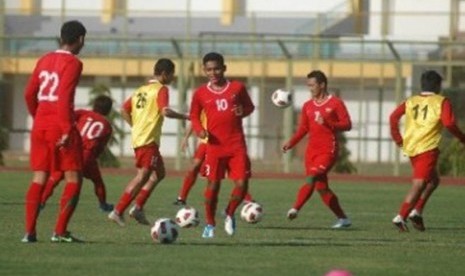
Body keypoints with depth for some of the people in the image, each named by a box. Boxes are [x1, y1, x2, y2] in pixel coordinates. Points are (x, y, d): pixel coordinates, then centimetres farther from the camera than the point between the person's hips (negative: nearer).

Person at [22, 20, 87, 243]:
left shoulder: (45, 60, 12)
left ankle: (29, 231, 1)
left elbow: (29, 94, 13)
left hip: (40, 125, 7)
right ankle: (60, 231, -6)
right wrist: (67, 130, -19)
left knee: (39, 178, 9)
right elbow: (64, 98, -18)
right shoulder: (73, 63, -8)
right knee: (73, 179, 1)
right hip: (60, 125, -7)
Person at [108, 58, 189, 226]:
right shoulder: (161, 89, -7)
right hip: (149, 140, -9)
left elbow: (124, 110, 18)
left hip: (138, 137, 9)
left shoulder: (142, 90, 18)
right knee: (143, 176, -10)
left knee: (159, 173, 18)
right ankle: (118, 212, -17)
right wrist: (184, 117, -10)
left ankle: (138, 208, 11)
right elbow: (165, 111, -22)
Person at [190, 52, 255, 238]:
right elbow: (194, 116, 13)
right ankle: (210, 225, 15)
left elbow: (250, 106, 16)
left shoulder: (237, 88, 4)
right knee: (213, 185, -1)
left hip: (237, 145, 0)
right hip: (215, 145, 0)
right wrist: (199, 129, -8)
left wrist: (244, 111, -7)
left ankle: (230, 215, 19)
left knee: (242, 184, -7)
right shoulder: (201, 93, 3)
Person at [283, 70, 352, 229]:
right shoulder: (308, 106, 14)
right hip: (312, 150, 6)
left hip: (328, 150, -6)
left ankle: (295, 209, -31)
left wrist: (328, 123, -20)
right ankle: (343, 219, 14)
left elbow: (347, 125, -6)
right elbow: (303, 129, 16)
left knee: (312, 178, -24)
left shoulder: (335, 103, -2)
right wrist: (291, 143, 1)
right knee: (321, 188, 5)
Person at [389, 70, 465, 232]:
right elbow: (449, 123, -12)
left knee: (433, 180, 22)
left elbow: (394, 117, 3)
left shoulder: (411, 101, 12)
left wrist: (397, 138, 13)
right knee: (419, 185, -9)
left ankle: (416, 212, 10)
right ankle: (401, 217, -20)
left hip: (410, 147, 7)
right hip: (427, 148, -7)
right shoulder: (441, 102, -1)